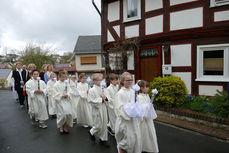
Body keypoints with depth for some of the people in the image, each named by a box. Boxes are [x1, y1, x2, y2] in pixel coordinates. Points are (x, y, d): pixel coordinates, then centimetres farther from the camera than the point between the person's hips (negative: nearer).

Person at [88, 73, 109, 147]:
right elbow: (92, 101, -19)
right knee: (98, 126, 2)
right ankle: (92, 132, 33)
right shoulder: (91, 90, -13)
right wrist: (101, 100, -17)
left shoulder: (101, 88, 5)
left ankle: (103, 139, 29)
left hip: (103, 109, 6)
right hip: (97, 110, -6)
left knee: (104, 124, 12)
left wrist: (105, 98, -7)